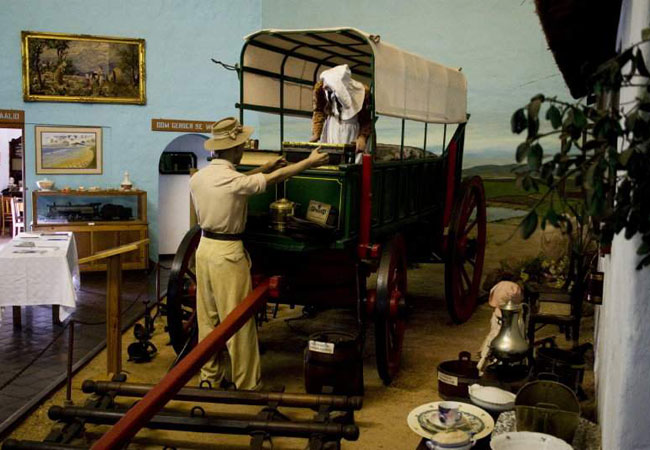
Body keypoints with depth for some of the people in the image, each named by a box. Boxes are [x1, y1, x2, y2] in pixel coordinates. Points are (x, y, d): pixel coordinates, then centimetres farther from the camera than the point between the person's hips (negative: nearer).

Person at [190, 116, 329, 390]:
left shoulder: (197, 178, 2)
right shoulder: (234, 181, -19)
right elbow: (277, 178, -9)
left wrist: (265, 167, 22)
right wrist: (310, 162, 3)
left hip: (204, 248, 8)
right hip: (228, 254, -7)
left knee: (207, 317, 16)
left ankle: (210, 378, 27)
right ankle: (247, 387, 11)